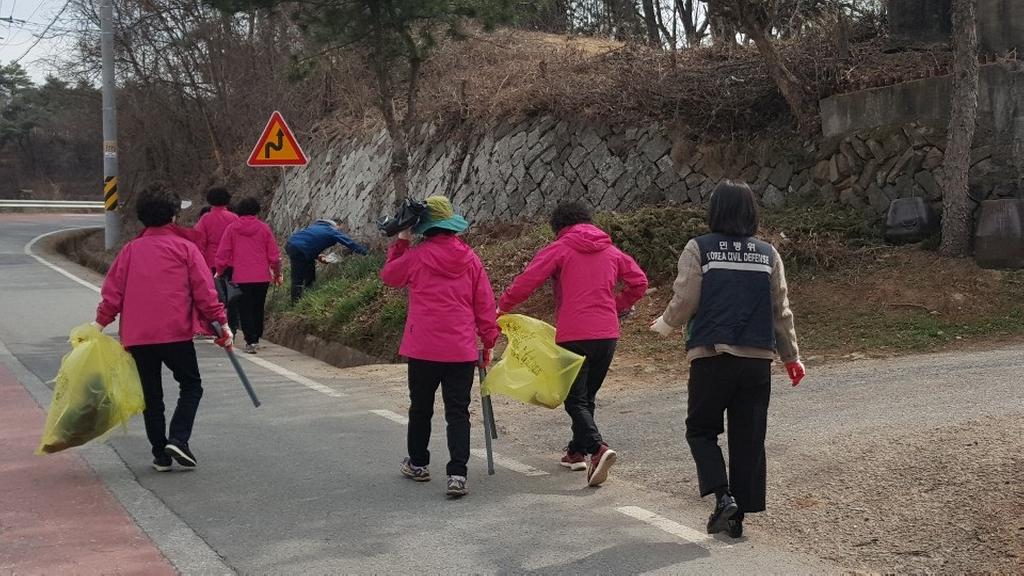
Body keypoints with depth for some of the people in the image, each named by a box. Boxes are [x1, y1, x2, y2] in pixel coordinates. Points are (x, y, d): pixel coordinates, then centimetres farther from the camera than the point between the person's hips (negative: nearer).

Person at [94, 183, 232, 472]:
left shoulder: (130, 250, 10)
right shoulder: (185, 248, 1)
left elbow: (112, 291, 7)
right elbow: (204, 290, -3)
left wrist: (100, 323, 14)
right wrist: (222, 322, 0)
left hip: (136, 336, 3)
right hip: (175, 333, -3)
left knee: (151, 394, 12)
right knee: (191, 386, 11)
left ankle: (160, 454, 12)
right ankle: (178, 439, -7)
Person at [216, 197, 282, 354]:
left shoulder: (231, 228, -1)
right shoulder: (264, 228, 0)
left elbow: (222, 254, -1)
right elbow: (274, 255, 1)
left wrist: (220, 271, 14)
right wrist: (277, 273, 14)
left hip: (240, 277, -1)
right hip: (262, 277, 1)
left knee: (245, 310, 2)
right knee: (258, 309, 16)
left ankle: (250, 341, -9)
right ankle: (256, 337, 24)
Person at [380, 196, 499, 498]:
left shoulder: (416, 256, -5)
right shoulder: (470, 259, 2)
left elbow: (389, 275, 14)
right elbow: (484, 303, 5)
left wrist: (400, 242, 20)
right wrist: (488, 341, 13)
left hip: (423, 348, -1)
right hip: (462, 349, 1)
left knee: (420, 407, 17)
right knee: (458, 412, 2)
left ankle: (418, 463, 33)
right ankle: (457, 474, -9)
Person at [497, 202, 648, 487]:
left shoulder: (559, 249, -1)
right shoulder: (611, 251, 14)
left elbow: (527, 280, -9)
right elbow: (639, 281, 14)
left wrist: (502, 307, 2)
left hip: (574, 335, -5)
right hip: (608, 334, 5)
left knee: (575, 399, -2)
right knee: (588, 396, 19)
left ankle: (598, 447, -22)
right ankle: (578, 451, 23)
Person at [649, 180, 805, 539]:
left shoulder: (699, 249, -3)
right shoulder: (768, 254, 7)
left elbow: (684, 302, -6)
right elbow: (781, 310, 9)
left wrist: (663, 326, 15)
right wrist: (792, 356, 19)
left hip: (711, 355, -3)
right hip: (758, 359, 3)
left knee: (701, 429, 12)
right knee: (749, 437, 9)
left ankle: (723, 496, -6)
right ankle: (738, 515, 12)